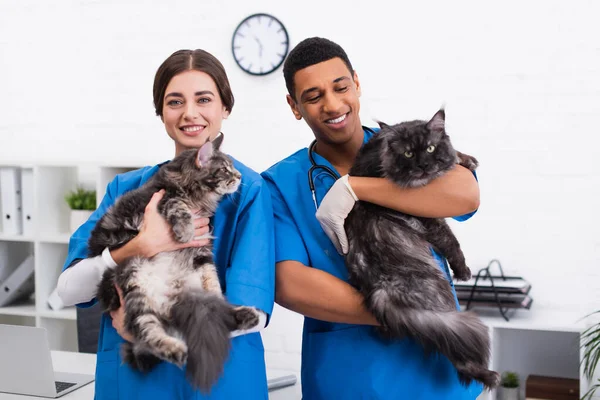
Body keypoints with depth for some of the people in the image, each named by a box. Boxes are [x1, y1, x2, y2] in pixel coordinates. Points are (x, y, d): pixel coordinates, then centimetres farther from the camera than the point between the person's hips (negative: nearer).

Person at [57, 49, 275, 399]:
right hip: (127, 372, 3)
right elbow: (69, 290, -5)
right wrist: (140, 247, -20)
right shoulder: (127, 187, 2)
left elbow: (250, 313, -18)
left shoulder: (248, 189, -9)